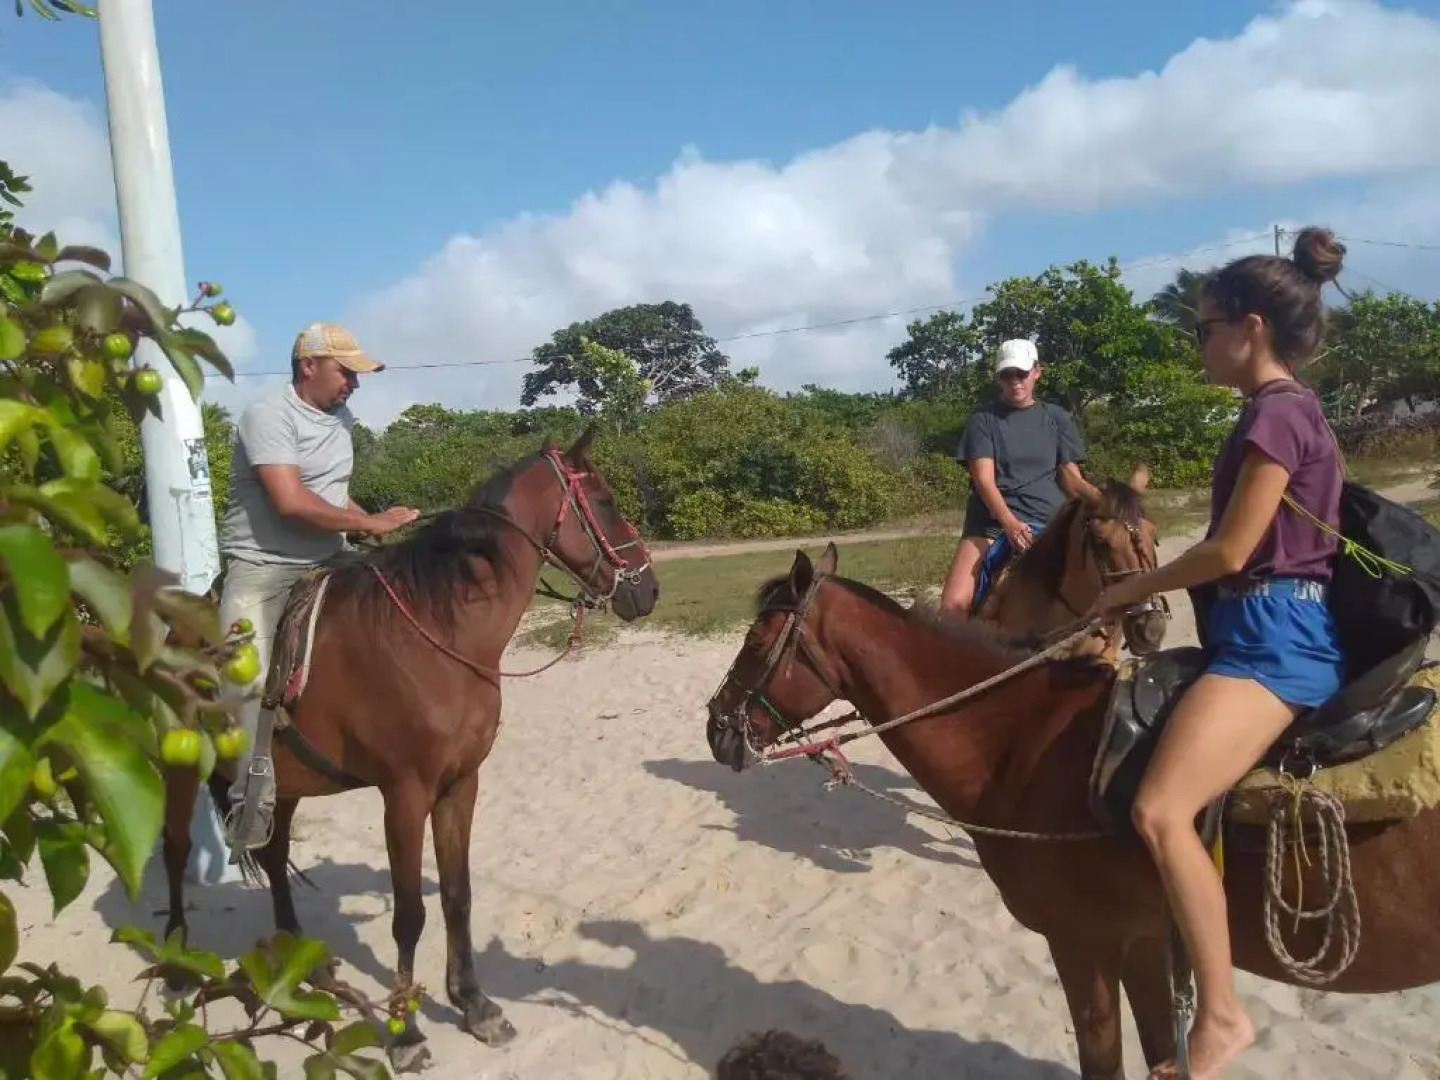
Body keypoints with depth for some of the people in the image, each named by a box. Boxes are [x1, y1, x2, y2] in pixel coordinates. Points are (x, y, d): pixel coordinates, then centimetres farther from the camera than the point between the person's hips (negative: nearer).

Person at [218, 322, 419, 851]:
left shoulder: (340, 418, 10)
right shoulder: (269, 414, -14)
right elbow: (291, 501, -26)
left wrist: (377, 528, 5)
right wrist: (370, 522, -19)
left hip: (327, 566, 7)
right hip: (262, 571, -7)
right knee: (249, 677, -20)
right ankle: (253, 796, -6)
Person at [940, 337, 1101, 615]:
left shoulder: (1057, 418, 14)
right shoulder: (982, 419, 7)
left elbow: (1071, 478, 9)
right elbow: (984, 479, -5)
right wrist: (1010, 523, -23)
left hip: (1048, 522, 2)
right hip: (991, 522, -1)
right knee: (954, 603, -21)